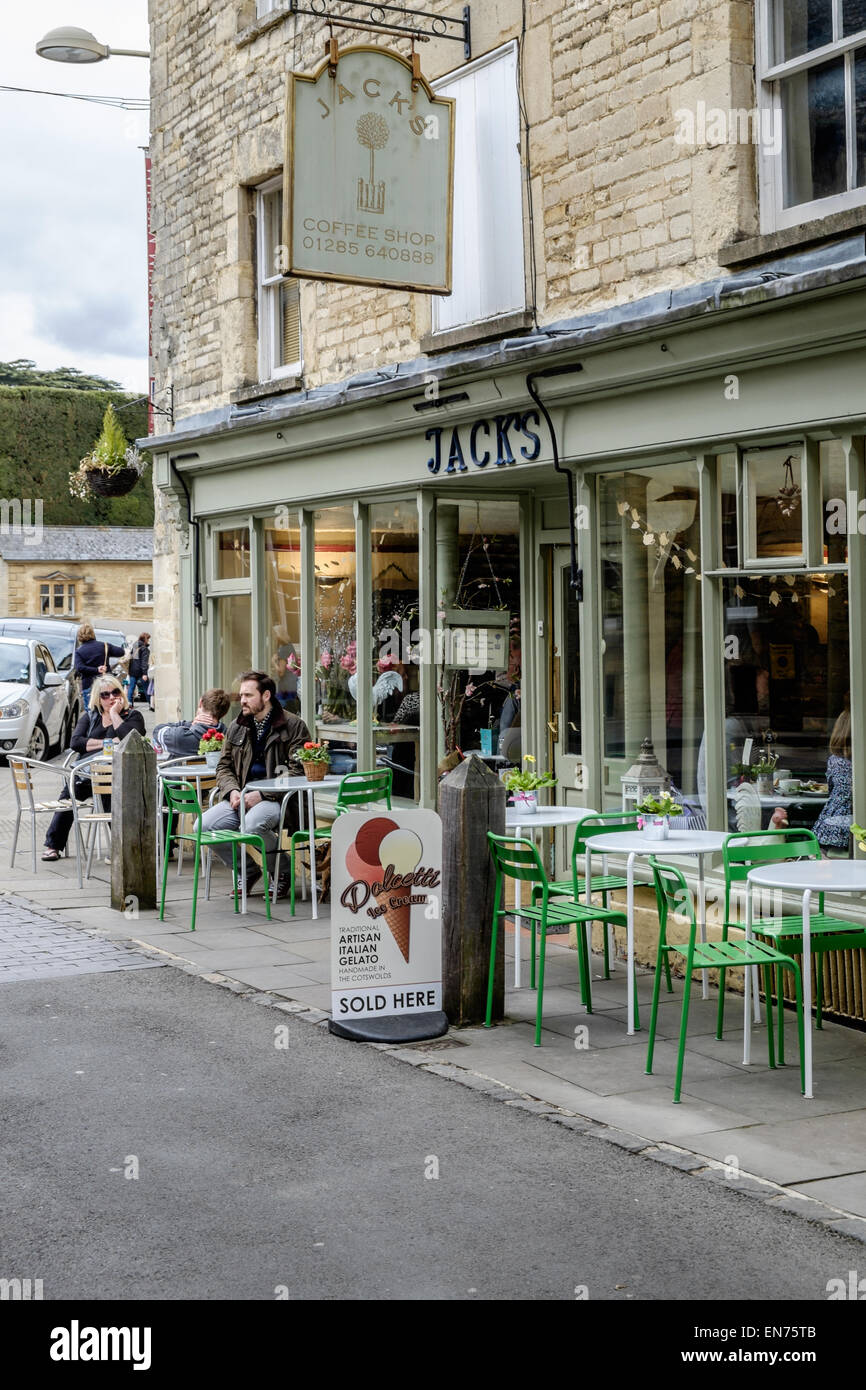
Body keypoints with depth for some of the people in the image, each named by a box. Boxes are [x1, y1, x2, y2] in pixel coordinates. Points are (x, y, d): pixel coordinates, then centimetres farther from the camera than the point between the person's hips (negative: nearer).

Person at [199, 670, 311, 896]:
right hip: (242, 797, 6)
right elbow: (224, 766, 20)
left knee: (253, 824, -36)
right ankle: (248, 870, 6)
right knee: (204, 825, -16)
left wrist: (261, 795, -18)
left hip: (276, 798, -6)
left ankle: (282, 872, -6)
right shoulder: (237, 727, 16)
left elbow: (297, 772, -10)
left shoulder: (293, 725, -3)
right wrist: (233, 790, -3)